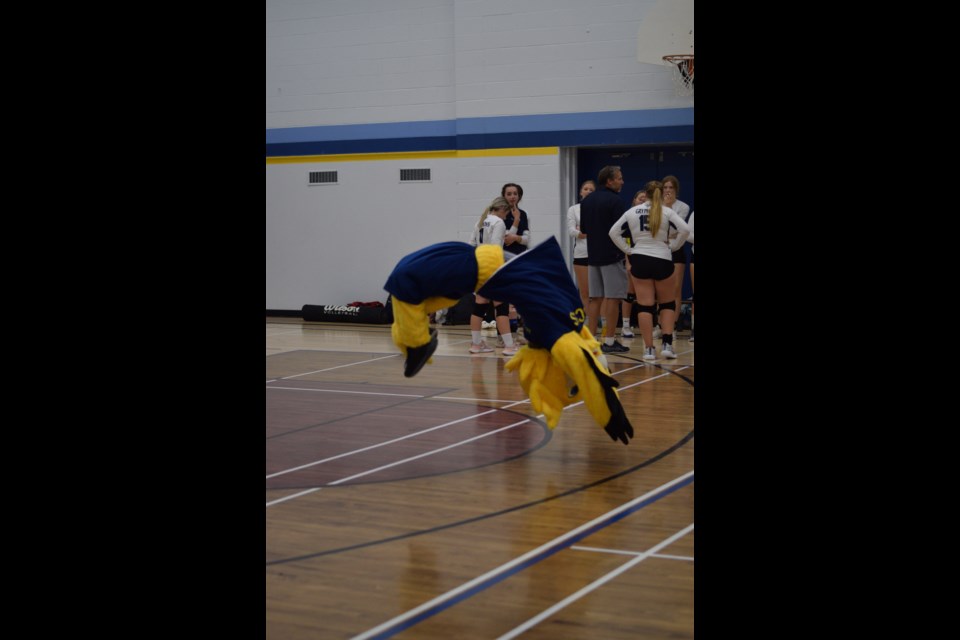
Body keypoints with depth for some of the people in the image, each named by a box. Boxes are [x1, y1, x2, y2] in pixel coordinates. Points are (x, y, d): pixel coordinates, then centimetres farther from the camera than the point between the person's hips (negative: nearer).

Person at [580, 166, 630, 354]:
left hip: (593, 254, 7)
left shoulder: (586, 201, 11)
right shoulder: (614, 200, -11)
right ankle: (609, 341, -4)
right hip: (611, 255, -7)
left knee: (595, 298, 11)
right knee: (613, 297, -3)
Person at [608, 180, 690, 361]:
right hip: (662, 261, -1)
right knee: (667, 304, 14)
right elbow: (685, 229, -15)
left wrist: (628, 250, 5)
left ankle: (649, 349, 1)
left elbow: (613, 232, 2)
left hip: (639, 261, 1)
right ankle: (666, 344, 2)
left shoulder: (632, 212, 4)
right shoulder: (666, 212, -4)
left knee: (645, 306, 4)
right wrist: (673, 246, -2)